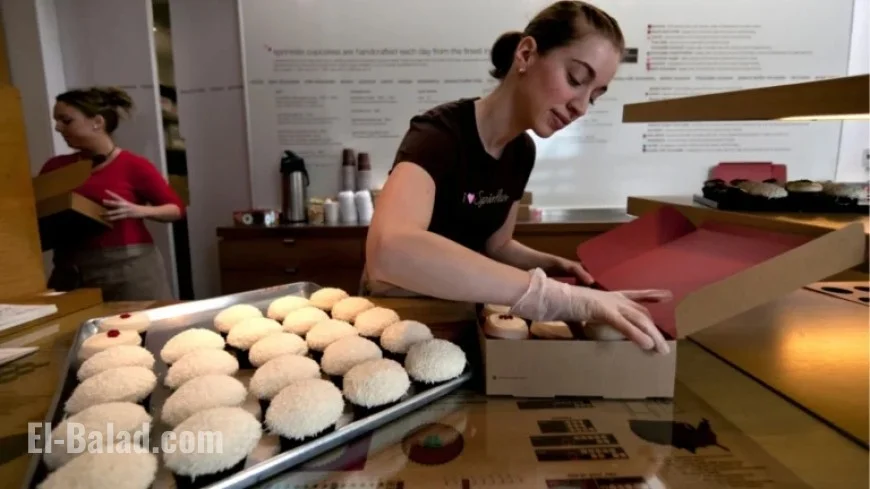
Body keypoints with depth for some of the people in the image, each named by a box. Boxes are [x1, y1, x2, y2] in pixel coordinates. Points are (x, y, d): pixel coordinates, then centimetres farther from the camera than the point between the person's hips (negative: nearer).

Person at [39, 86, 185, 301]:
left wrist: (138, 211, -16)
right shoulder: (55, 167, 9)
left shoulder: (133, 165, -4)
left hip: (128, 265, -4)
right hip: (70, 268, 4)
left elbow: (176, 208, -1)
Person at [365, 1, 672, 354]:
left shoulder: (522, 152, -2)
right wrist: (562, 296, -46)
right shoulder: (438, 134, -25)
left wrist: (555, 265, -10)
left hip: (455, 313, 6)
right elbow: (388, 249, -45)